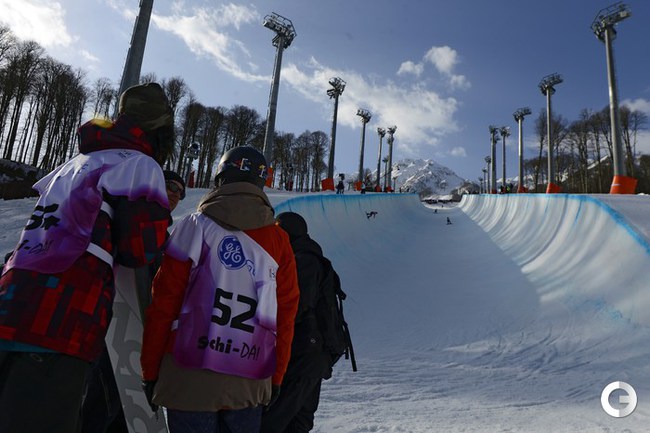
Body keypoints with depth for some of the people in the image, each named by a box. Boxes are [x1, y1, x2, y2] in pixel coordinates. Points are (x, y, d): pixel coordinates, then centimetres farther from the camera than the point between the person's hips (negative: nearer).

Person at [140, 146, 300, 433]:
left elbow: (163, 303, -5)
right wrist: (275, 378, 13)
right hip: (250, 386, 3)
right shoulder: (279, 241, 3)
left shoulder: (196, 226, -5)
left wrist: (150, 371, 5)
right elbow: (285, 316, 3)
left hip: (190, 379, -2)